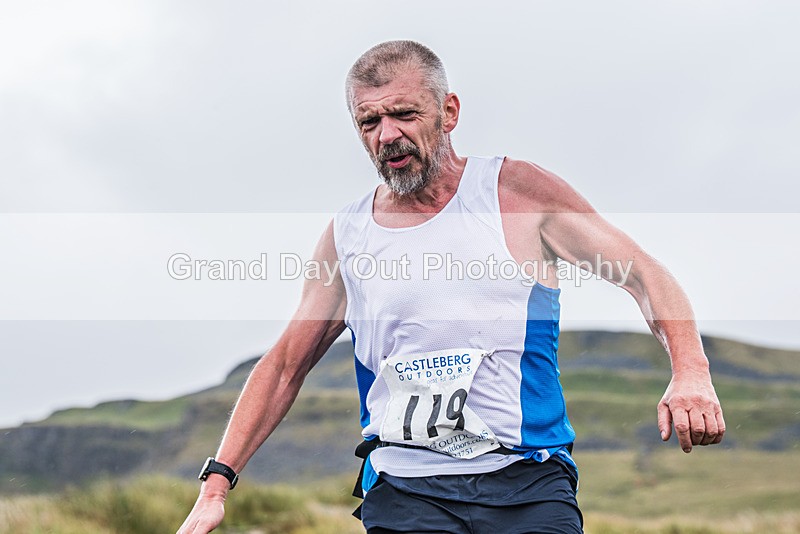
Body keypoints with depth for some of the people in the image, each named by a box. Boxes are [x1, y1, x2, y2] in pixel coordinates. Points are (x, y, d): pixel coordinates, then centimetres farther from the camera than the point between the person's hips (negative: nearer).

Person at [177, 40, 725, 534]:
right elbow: (285, 366, 17)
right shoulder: (347, 236, 11)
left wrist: (691, 372, -16)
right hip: (405, 488, 1)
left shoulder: (516, 192, 4)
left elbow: (645, 275, 3)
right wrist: (216, 485, 10)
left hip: (527, 480, -1)